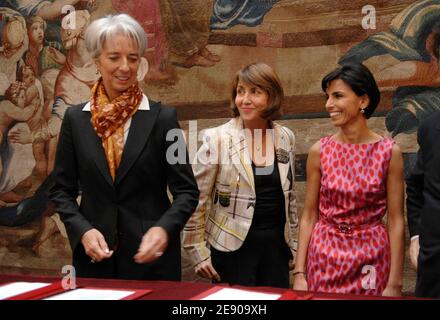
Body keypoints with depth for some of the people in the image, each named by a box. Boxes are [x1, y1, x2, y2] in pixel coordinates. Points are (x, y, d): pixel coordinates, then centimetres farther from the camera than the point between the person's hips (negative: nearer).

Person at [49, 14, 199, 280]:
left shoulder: (163, 118, -5)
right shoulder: (75, 119, 1)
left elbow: (187, 190, -4)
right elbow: (61, 190, 5)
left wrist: (164, 228, -21)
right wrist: (83, 230, -11)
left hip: (152, 252, -1)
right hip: (94, 254, 2)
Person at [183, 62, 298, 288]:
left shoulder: (286, 138, 3)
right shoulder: (216, 138, -10)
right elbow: (196, 200, -6)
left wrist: (293, 243, 15)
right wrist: (198, 252, -7)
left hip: (276, 247, 4)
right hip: (233, 248, -4)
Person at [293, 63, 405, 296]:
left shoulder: (389, 152, -7)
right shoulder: (319, 151, -3)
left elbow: (396, 221, -5)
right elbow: (309, 216, 0)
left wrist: (394, 283, -8)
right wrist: (299, 273, -3)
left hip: (372, 258, -1)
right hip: (325, 258, 1)